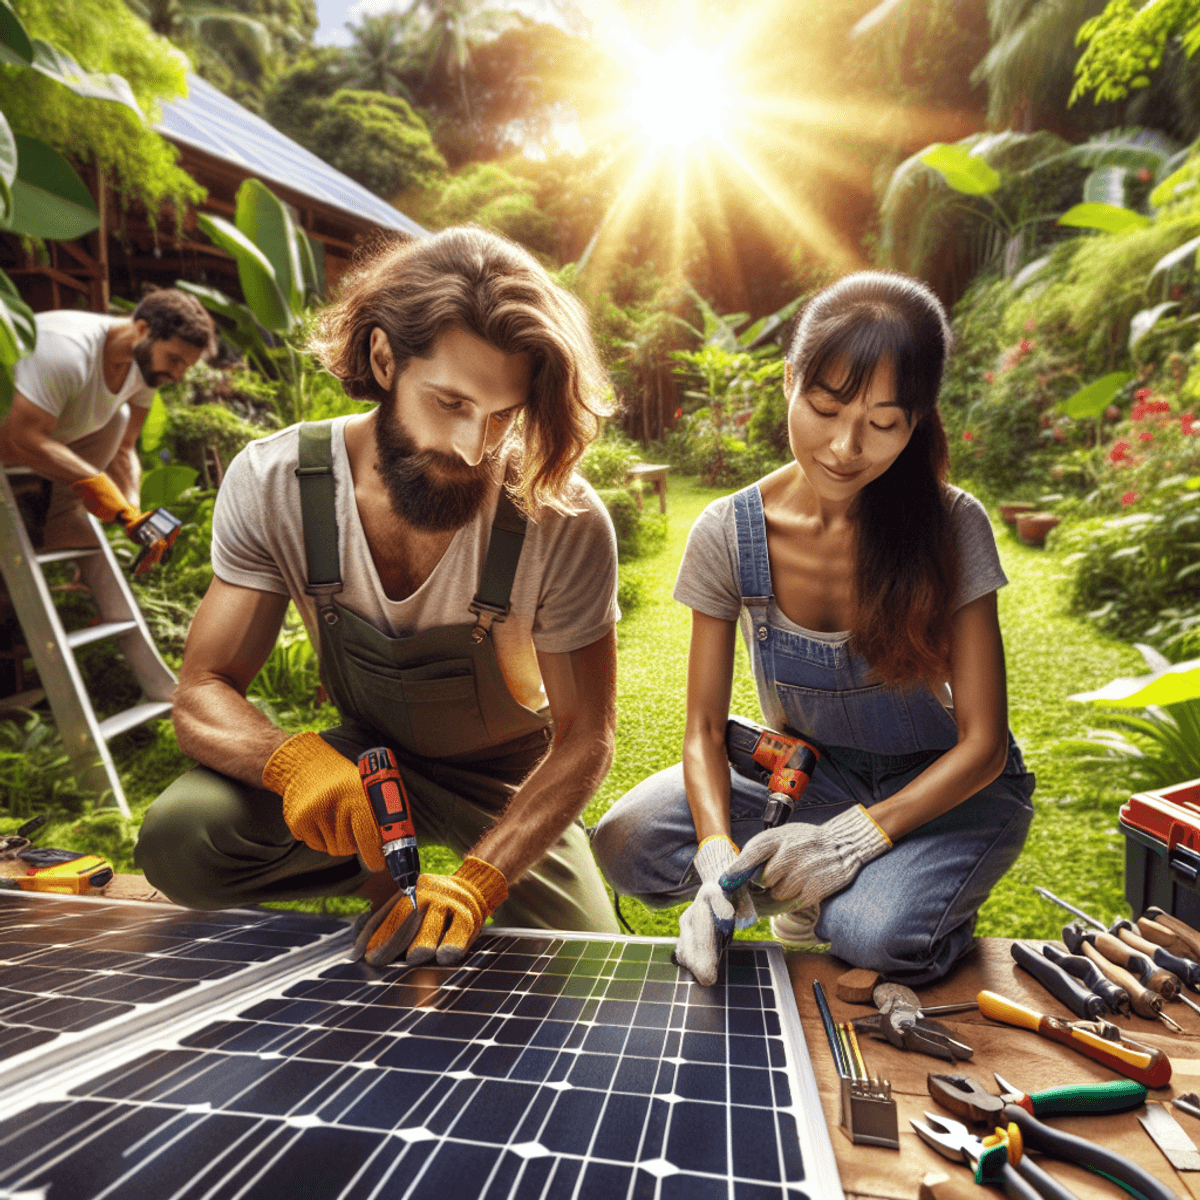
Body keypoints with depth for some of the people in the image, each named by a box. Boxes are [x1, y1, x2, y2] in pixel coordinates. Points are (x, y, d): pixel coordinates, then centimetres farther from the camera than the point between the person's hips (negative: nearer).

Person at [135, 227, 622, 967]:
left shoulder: (566, 524, -27)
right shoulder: (273, 484, -20)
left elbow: (584, 740, -20)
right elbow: (203, 692, -17)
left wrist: (475, 882, -35)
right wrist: (293, 760, -41)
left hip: (506, 775, 0)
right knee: (178, 839, -24)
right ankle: (377, 877, 5)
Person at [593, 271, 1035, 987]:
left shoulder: (951, 526, -19)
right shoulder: (729, 536, -16)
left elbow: (983, 742, -15)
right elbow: (705, 727, -11)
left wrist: (848, 839, -28)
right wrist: (719, 855, -29)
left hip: (948, 786, -1)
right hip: (805, 772, 2)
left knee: (878, 933, -32)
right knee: (627, 844, -19)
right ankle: (807, 890, 6)